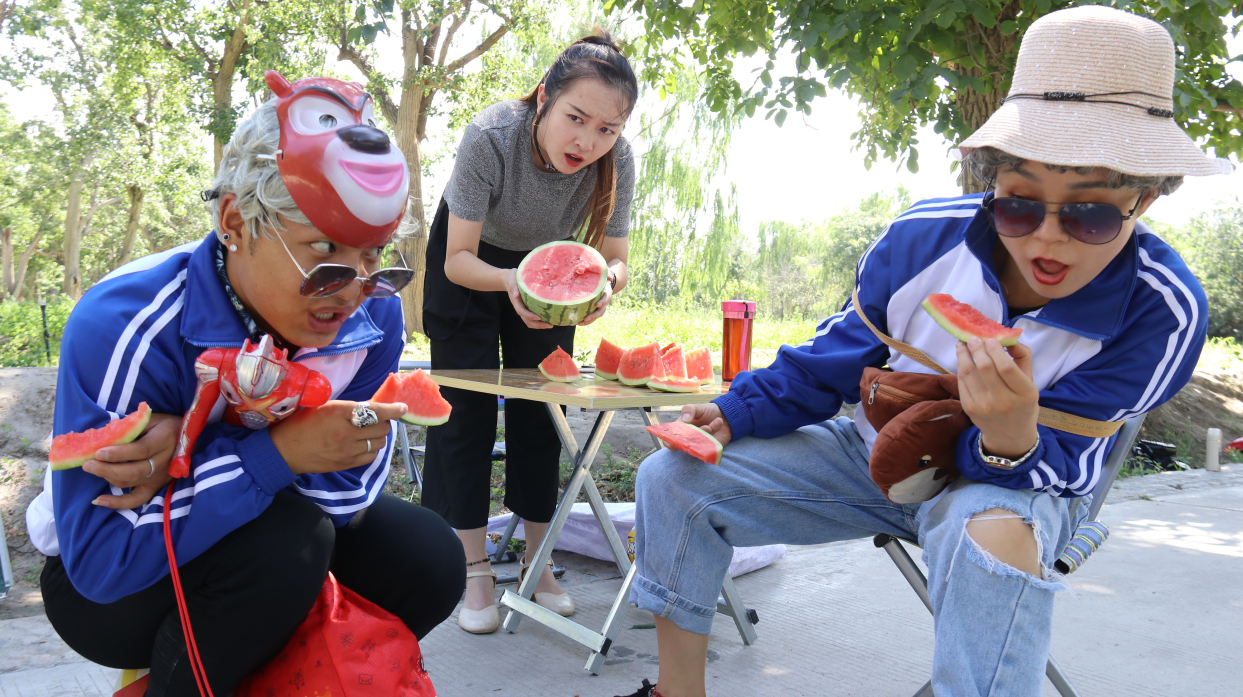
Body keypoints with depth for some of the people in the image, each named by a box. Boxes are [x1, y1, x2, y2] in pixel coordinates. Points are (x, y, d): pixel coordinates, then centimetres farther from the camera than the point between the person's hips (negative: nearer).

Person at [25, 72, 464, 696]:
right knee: (287, 540, -32)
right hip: (100, 587, -5)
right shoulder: (123, 327, -30)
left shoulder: (373, 317, -17)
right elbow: (98, 556, -31)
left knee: (428, 558, -13)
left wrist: (191, 462, -32)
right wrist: (276, 453, -40)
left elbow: (346, 491, -16)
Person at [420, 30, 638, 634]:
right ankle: (475, 571, 5)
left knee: (540, 409, 4)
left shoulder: (617, 161, -30)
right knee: (465, 406, -4)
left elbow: (615, 258, -19)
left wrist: (606, 283, -44)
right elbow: (459, 260, -31)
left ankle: (538, 561, 16)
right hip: (470, 258, -2)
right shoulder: (490, 137, -38)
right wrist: (509, 282, -52)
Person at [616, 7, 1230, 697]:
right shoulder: (922, 237, -15)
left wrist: (1012, 440, -45)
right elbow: (834, 356, 1)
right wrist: (739, 410, -11)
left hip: (1017, 482, -3)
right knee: (673, 478, -8)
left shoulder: (1162, 311, -21)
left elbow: (1054, 467, -20)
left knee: (998, 536, -44)